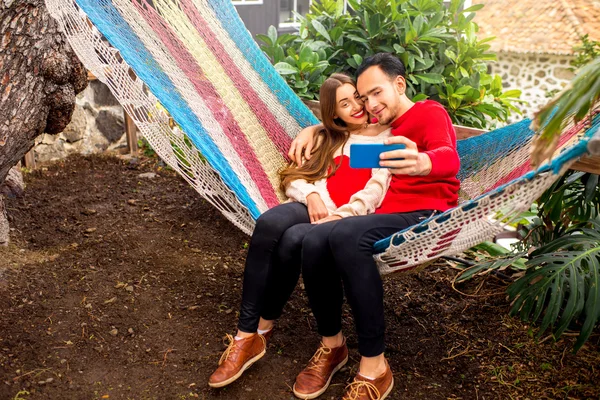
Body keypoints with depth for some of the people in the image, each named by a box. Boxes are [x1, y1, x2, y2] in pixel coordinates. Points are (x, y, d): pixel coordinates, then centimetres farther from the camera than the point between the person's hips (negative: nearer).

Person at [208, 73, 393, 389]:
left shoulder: (387, 138, 11)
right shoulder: (328, 138, 26)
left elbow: (377, 190, -4)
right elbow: (293, 178, 16)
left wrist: (340, 215, -18)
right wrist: (312, 195, -6)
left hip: (354, 218, -4)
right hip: (317, 207, 4)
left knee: (293, 239, -35)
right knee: (269, 223, -32)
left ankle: (261, 331, -15)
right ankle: (247, 335, -29)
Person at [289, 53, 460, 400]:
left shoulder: (430, 113, 3)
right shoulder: (380, 126, 26)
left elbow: (449, 158, -19)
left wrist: (422, 163, -46)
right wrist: (312, 130, 19)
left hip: (426, 216, -6)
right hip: (386, 216, 6)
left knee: (344, 236, -35)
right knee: (315, 242, -25)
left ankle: (375, 368, -26)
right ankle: (332, 344, -5)